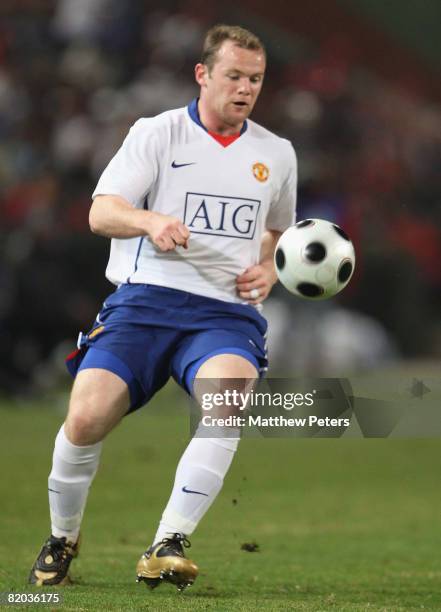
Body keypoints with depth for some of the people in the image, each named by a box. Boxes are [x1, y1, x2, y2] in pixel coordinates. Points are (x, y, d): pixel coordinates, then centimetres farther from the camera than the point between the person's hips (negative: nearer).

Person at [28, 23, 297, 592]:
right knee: (87, 417, -20)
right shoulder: (156, 134, 5)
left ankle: (167, 546, -30)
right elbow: (101, 213, -5)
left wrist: (268, 269, 13)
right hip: (145, 299, -2)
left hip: (226, 312, 2)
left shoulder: (277, 154, 17)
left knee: (229, 393, -33)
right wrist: (150, 220, -26)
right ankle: (61, 539, 9)